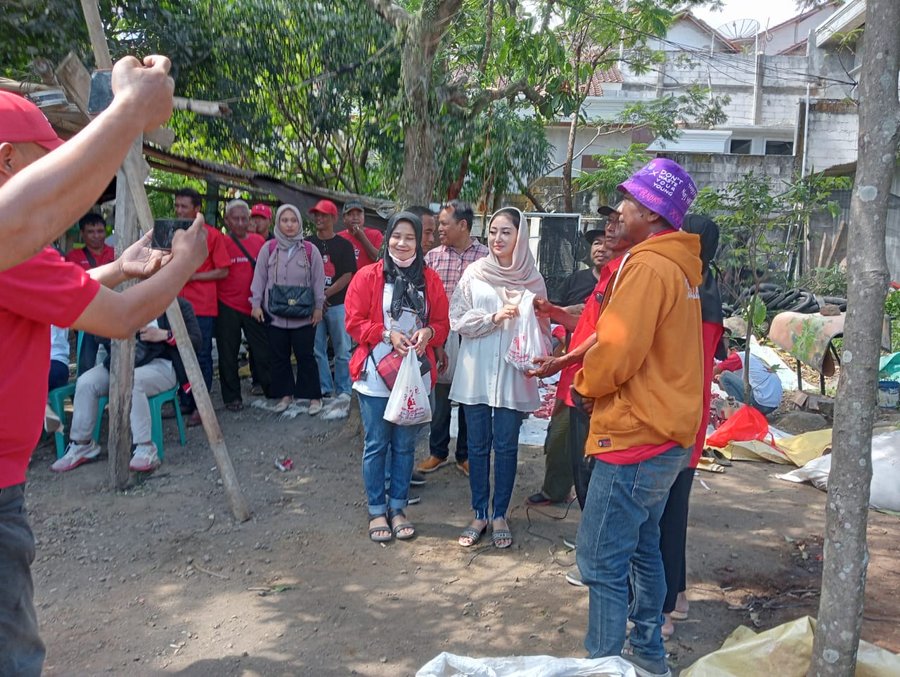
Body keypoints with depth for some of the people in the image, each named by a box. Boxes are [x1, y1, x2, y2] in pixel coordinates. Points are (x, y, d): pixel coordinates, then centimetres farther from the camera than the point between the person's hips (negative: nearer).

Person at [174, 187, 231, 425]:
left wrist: (193, 276, -11)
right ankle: (184, 402, 18)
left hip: (202, 305, -4)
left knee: (202, 356, 0)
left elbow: (223, 271, -4)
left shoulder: (212, 235, -3)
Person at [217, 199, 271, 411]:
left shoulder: (259, 241, 6)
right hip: (227, 306, -2)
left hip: (254, 305, 2)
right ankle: (232, 397, 17)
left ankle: (271, 390, 20)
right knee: (228, 354, 6)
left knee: (262, 350, 7)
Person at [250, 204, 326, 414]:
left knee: (305, 355, 2)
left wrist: (318, 307, 2)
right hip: (275, 313, 2)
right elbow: (259, 278, 5)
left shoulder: (310, 250, -1)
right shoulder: (268, 249, 2)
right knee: (279, 356, 9)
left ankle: (313, 396, 13)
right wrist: (256, 304, 2)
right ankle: (285, 394, 23)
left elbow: (318, 280, 3)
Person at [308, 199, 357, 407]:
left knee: (342, 351, -2)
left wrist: (325, 294, -13)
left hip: (338, 303, -3)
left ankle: (343, 393, 4)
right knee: (317, 350, 7)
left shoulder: (344, 245, 2)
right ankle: (324, 390, 17)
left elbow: (347, 276, -4)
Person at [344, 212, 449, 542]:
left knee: (405, 445, 11)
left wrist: (427, 333, -14)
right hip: (375, 375, -2)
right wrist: (387, 334, -18)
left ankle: (397, 507, 26)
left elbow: (442, 323, 8)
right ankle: (376, 510, 20)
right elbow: (354, 322, -5)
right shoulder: (367, 276, -4)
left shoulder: (430, 280, 5)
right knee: (376, 445, 6)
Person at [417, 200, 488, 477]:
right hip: (440, 337, 2)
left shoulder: (486, 257, -4)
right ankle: (438, 452, 27)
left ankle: (465, 455, 26)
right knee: (440, 395, 11)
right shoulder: (432, 257, 3)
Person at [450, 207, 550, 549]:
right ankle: (479, 514, 22)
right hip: (476, 371, 1)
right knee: (478, 444, 9)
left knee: (506, 446, 5)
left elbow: (540, 325, 2)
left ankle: (500, 515, 21)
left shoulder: (531, 278, 1)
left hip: (513, 373, -1)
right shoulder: (474, 272, 1)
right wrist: (495, 317, -15)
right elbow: (457, 318, -3)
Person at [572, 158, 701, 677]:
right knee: (642, 549, 20)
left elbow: (617, 353, -23)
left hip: (634, 438, -10)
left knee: (603, 561, -2)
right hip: (667, 435, 10)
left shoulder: (648, 266, -18)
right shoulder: (680, 264, 12)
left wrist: (586, 383, -3)